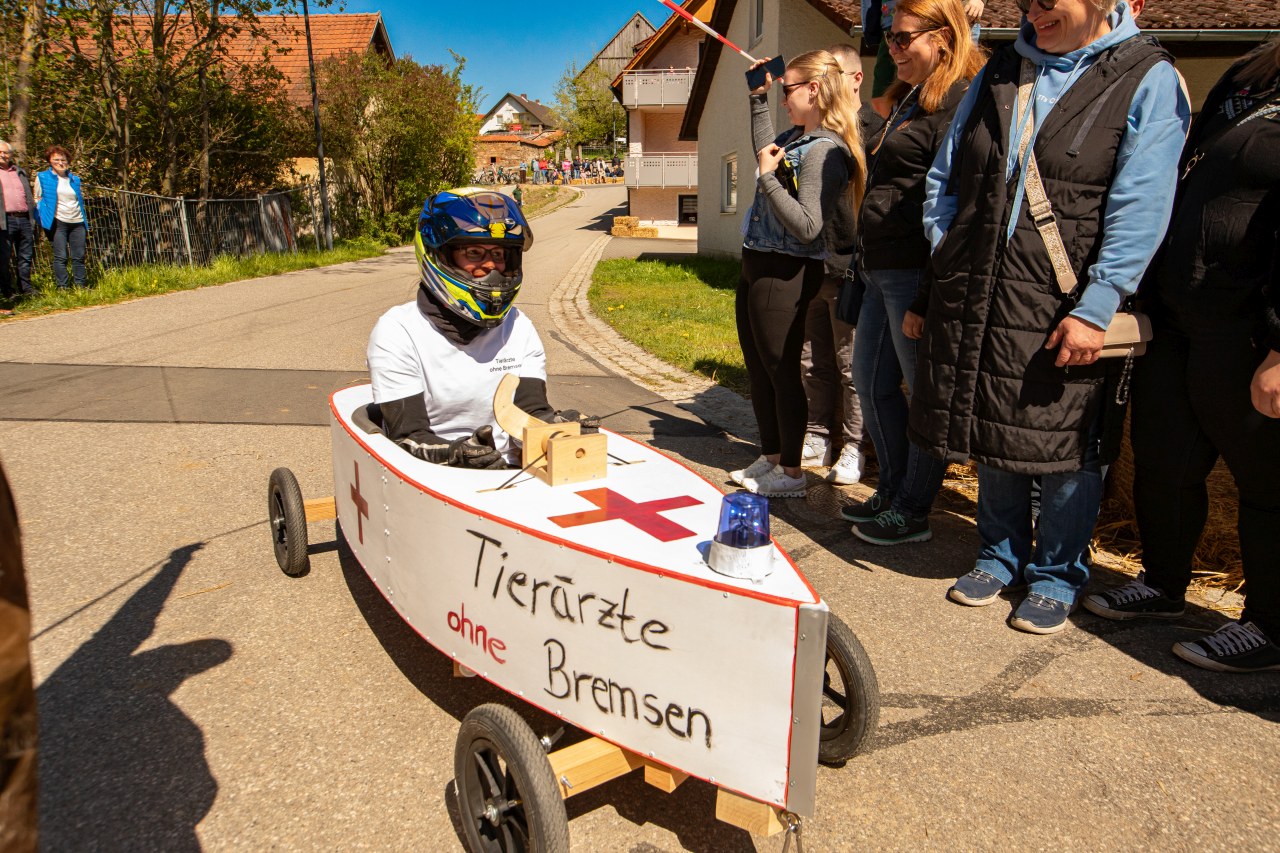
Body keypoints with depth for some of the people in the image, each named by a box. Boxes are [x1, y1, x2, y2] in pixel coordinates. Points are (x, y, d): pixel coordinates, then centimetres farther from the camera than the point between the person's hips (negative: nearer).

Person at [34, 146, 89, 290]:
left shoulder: (74, 179, 15)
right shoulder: (42, 178, 5)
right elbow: (37, 200, 9)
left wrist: (85, 221, 13)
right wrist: (44, 218, -4)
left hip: (77, 222, 4)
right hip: (58, 222, -3)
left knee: (79, 256, 3)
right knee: (60, 256, -4)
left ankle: (80, 286, 9)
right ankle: (62, 287, -1)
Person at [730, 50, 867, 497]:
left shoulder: (825, 150, -17)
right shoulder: (795, 137, 11)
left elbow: (807, 228, -26)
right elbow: (764, 150, 35)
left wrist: (768, 178, -22)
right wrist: (758, 98, 26)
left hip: (783, 274, -10)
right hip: (756, 266, 10)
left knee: (782, 371, -1)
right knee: (757, 368, 17)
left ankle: (791, 473, 13)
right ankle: (770, 458, 31)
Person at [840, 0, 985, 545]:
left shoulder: (960, 102, -11)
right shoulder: (908, 100, 20)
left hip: (916, 271, -10)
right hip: (881, 269, 10)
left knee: (926, 392, 1)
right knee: (870, 381, 15)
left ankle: (913, 513, 13)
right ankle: (892, 491, 30)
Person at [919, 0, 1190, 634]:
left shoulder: (1147, 79, -2)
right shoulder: (999, 71, 14)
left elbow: (1140, 209, -11)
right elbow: (945, 177, 19)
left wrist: (1096, 307, -18)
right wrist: (945, 256, 7)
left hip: (1064, 306, -5)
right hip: (978, 293, 5)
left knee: (1065, 444, 3)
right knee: (990, 434, 13)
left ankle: (1056, 577, 22)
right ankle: (1000, 556, 31)